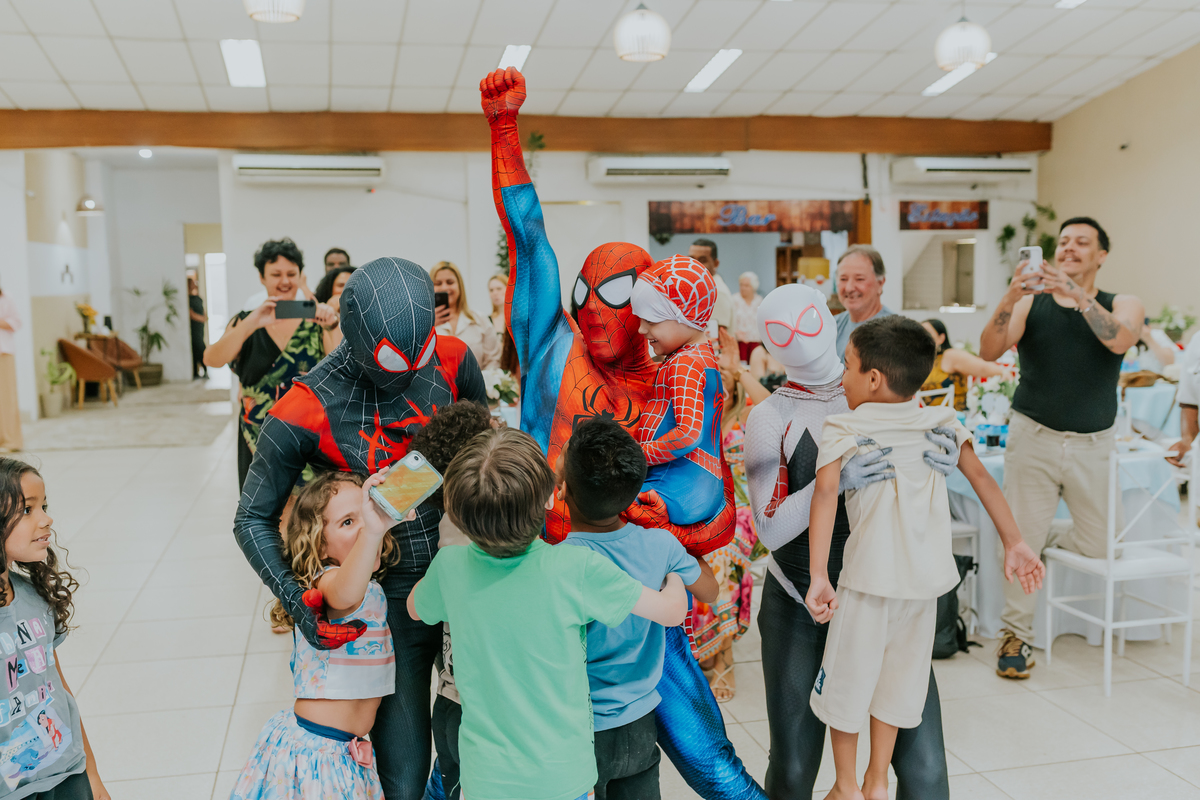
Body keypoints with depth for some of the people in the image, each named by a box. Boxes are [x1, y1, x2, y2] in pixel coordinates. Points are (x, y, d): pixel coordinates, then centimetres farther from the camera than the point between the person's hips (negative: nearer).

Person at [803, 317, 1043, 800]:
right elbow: (981, 479, 5)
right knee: (896, 676, 20)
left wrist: (818, 576, -22)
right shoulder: (939, 421, 7)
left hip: (870, 578, -4)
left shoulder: (843, 427, -6)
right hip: (928, 578, 5)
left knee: (847, 677, 14)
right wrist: (1014, 544, 10)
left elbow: (825, 491, -20)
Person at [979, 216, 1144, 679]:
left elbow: (1119, 340, -19)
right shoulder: (1031, 304, 2)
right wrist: (1009, 298, -27)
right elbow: (988, 352, -13)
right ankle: (1016, 633, 14)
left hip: (1094, 444, 1)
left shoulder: (1123, 306, 5)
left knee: (1100, 546, 3)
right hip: (1033, 437, -1)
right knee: (1022, 539, -2)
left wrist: (1076, 293, -28)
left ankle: (1047, 541, 34)